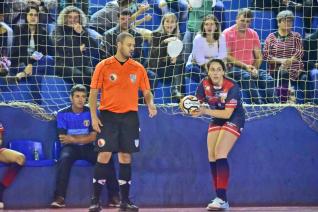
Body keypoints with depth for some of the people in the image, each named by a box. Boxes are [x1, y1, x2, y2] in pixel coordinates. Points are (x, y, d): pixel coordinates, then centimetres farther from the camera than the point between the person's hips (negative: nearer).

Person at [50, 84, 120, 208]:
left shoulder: (90, 113, 2)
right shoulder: (63, 114, -2)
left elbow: (93, 137, -4)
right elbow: (62, 138, -8)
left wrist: (73, 139, -12)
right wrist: (85, 137, -9)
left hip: (88, 148, 2)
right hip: (70, 147, -2)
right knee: (64, 159, -35)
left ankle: (114, 196, -20)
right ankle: (59, 197, -37)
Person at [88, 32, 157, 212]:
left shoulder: (138, 68, 7)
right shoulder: (104, 66, -1)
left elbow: (147, 92, 11)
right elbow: (93, 92, 1)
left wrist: (151, 104, -11)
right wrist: (93, 116, -8)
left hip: (129, 116, 3)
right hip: (108, 116, -3)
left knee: (126, 157, 5)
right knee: (104, 155, -8)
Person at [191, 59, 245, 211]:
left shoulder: (232, 87, -27)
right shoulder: (204, 84, -13)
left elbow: (227, 113, -29)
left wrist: (205, 111, -39)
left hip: (234, 119, -6)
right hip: (217, 120, 6)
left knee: (220, 154, -20)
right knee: (212, 157, 1)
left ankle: (222, 199, -20)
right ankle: (220, 199, 8)